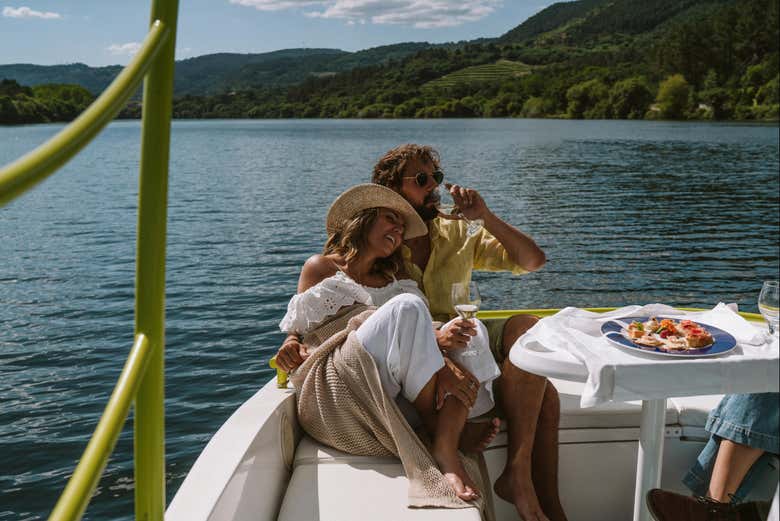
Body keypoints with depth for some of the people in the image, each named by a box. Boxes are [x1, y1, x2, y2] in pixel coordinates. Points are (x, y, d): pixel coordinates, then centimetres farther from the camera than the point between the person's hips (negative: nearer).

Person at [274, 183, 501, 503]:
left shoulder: (395, 278, 25)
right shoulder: (320, 268, 15)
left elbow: (420, 333, 7)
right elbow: (296, 330, 11)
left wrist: (442, 365, -15)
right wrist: (292, 347, -15)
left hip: (396, 389, 5)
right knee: (406, 306, -27)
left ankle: (445, 444, -36)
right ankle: (450, 432, -22)